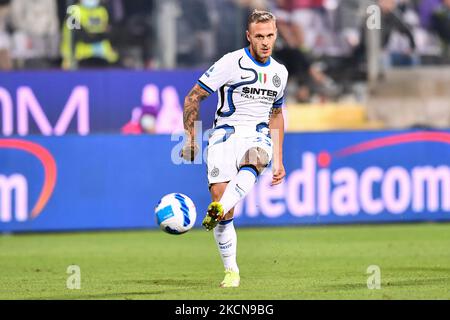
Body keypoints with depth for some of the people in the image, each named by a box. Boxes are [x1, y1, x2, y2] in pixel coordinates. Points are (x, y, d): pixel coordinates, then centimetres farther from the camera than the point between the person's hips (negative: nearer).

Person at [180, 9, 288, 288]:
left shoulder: (279, 72, 14)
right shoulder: (231, 63, -3)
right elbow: (193, 97, 1)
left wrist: (279, 160, 24)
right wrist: (190, 137, -2)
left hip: (258, 136, 2)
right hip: (225, 136, -2)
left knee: (255, 159, -37)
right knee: (219, 194, -16)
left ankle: (219, 210, -57)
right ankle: (231, 272, -1)